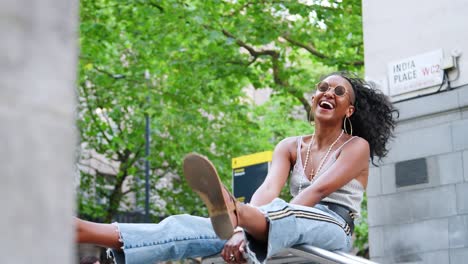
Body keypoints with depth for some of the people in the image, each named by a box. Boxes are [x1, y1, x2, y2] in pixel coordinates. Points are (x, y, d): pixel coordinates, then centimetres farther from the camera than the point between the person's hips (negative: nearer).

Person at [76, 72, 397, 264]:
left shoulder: (356, 146, 4)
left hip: (333, 234, -4)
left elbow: (318, 190, -14)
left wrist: (268, 220, -28)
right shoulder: (290, 147, 16)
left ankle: (233, 213, -77)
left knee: (282, 216, -38)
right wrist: (241, 230, -25)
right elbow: (268, 190, -4)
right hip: (292, 232, 4)